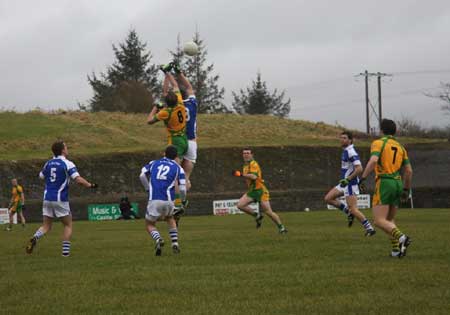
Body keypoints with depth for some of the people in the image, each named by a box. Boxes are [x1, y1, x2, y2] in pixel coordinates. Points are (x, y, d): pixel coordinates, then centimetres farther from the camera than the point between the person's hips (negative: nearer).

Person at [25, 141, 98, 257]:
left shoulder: (48, 163, 8)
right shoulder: (68, 164, -8)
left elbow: (41, 176, 22)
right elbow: (78, 179, -18)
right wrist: (90, 185, -4)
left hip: (47, 198, 4)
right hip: (60, 199, -4)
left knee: (46, 226, 10)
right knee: (68, 225, 11)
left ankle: (35, 238, -18)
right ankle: (65, 251, 3)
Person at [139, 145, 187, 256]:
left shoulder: (153, 163, 18)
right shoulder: (178, 168, 12)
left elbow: (142, 175, 2)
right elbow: (182, 189, 5)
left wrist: (148, 189, 15)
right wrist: (183, 200, 26)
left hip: (154, 200, -1)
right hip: (168, 200, 1)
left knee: (150, 225, 17)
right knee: (170, 219, 32)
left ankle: (158, 240, -16)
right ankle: (175, 243, 13)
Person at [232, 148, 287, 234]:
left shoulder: (253, 164, -14)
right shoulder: (245, 165, 14)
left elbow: (254, 176, -31)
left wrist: (241, 174, -30)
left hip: (260, 190, -8)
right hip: (252, 191, 8)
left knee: (268, 212, -8)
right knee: (240, 205, -11)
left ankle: (281, 227, 7)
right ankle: (257, 216, 5)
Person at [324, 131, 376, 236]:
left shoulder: (351, 152, -18)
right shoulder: (345, 151, 13)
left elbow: (359, 169, -26)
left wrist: (347, 179, -26)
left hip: (350, 184, -10)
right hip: (344, 183, 10)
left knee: (353, 209, -9)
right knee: (328, 198, 6)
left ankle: (369, 228, 0)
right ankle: (348, 212, 13)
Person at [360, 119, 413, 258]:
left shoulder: (378, 143, -1)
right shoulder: (400, 147, 17)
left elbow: (373, 161, -20)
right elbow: (409, 170, 14)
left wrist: (363, 177, -14)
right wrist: (406, 189, 23)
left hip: (384, 183, -6)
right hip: (398, 183, 6)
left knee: (379, 221, -8)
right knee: (390, 220, 17)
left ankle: (400, 237, -30)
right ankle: (397, 249, 3)